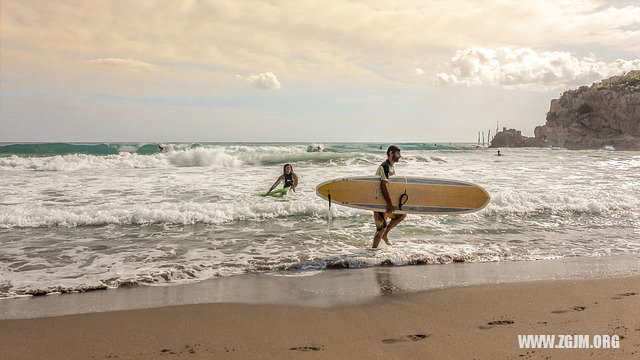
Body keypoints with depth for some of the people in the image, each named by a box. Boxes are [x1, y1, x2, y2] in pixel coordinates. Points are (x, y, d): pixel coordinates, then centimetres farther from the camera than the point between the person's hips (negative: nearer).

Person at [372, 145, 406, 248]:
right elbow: (383, 186, -28)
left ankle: (385, 235, 16)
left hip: (386, 201, 9)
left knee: (402, 215, 12)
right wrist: (389, 203, -33)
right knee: (382, 227, -9)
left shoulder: (392, 167, 14)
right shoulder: (384, 167, -18)